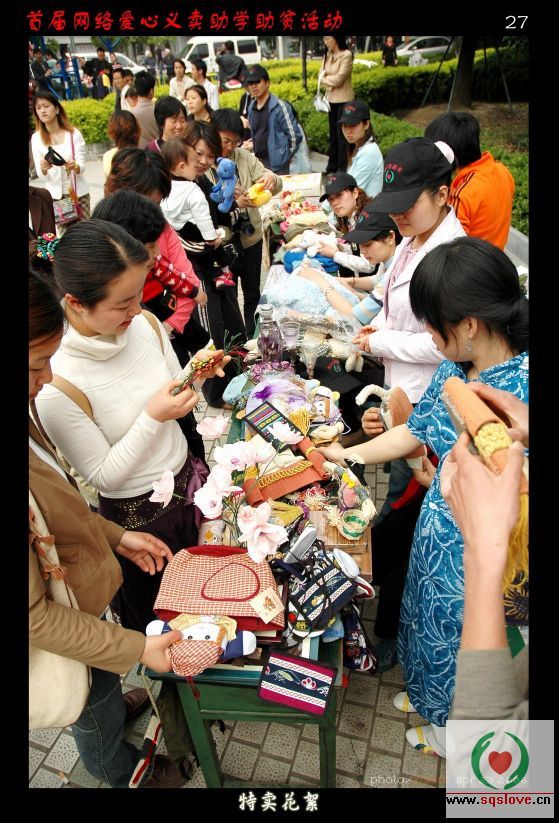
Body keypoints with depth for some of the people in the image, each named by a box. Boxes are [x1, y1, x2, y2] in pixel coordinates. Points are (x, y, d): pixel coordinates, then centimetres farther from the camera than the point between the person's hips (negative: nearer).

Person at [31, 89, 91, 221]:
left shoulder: (74, 133, -6)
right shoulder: (36, 138, 0)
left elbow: (82, 166, -7)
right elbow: (40, 174, -2)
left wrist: (74, 166, -30)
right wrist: (43, 168, -25)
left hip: (78, 193, -1)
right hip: (54, 195, 1)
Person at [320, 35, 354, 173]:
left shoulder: (347, 55, -12)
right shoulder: (327, 55, 8)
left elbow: (338, 79, -18)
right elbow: (321, 75, 4)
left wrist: (324, 78, -5)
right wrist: (330, 83, -13)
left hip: (344, 100, -7)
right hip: (331, 99, 7)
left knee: (342, 135, -3)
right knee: (332, 134, 12)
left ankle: (343, 168, 3)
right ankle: (332, 166, 21)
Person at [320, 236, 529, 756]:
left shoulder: (522, 389, -32)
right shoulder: (454, 368, -7)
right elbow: (414, 431, 5)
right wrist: (347, 454, 8)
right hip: (436, 532, 7)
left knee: (462, 638, 21)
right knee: (427, 620, 30)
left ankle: (451, 730, 53)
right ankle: (424, 694, 61)